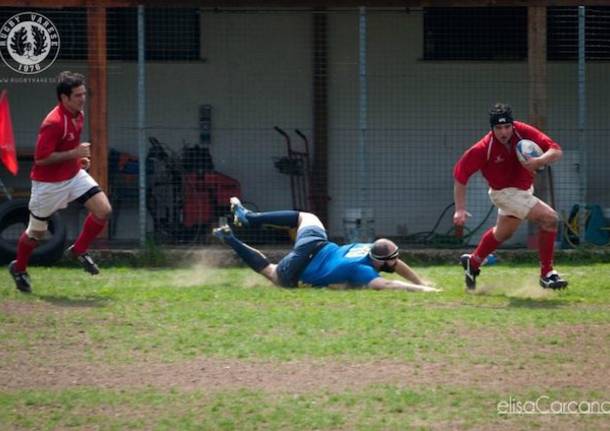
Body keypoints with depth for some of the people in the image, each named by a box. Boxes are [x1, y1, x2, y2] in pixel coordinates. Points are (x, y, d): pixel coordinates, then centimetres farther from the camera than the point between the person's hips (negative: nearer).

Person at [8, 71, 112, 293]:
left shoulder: (78, 114, 0)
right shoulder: (53, 123, -28)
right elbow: (41, 157, -29)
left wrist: (80, 157, 4)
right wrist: (74, 153, -27)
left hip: (74, 175, 7)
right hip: (49, 183, -7)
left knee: (103, 209, -9)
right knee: (36, 232, 10)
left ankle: (78, 250, 10)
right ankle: (19, 269, 36)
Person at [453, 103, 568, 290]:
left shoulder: (523, 132, -21)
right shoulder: (484, 148, -28)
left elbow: (556, 151, -21)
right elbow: (460, 173, -20)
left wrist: (539, 161, -43)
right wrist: (460, 209, -25)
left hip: (524, 189, 6)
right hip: (505, 193, -6)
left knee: (503, 232, 28)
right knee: (549, 217, -20)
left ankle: (473, 262, 51)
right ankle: (547, 274, -11)